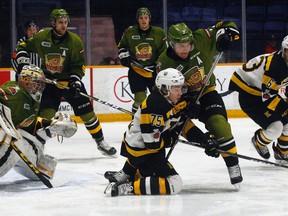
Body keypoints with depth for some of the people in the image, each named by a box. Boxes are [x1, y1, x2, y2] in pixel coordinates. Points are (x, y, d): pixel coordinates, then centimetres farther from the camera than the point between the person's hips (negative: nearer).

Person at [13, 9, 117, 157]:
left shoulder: (75, 41, -12)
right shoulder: (41, 37, -10)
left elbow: (79, 65, -7)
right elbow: (23, 47, 5)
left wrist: (75, 80, -21)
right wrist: (23, 63, -8)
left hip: (70, 80, 0)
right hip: (49, 81, 0)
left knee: (87, 113, 0)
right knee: (45, 114, -11)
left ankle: (100, 143, 14)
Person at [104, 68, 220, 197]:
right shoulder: (154, 108, -28)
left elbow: (185, 125, 12)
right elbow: (152, 143, -26)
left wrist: (205, 140, 2)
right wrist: (172, 139, -9)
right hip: (142, 151, -10)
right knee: (174, 184, -15)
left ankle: (126, 174, 45)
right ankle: (128, 187, -20)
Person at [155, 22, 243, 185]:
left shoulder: (200, 40, -19)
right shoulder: (164, 64, -20)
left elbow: (226, 26, -10)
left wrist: (226, 36, -32)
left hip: (206, 92, 0)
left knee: (218, 123, -22)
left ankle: (233, 166, -11)